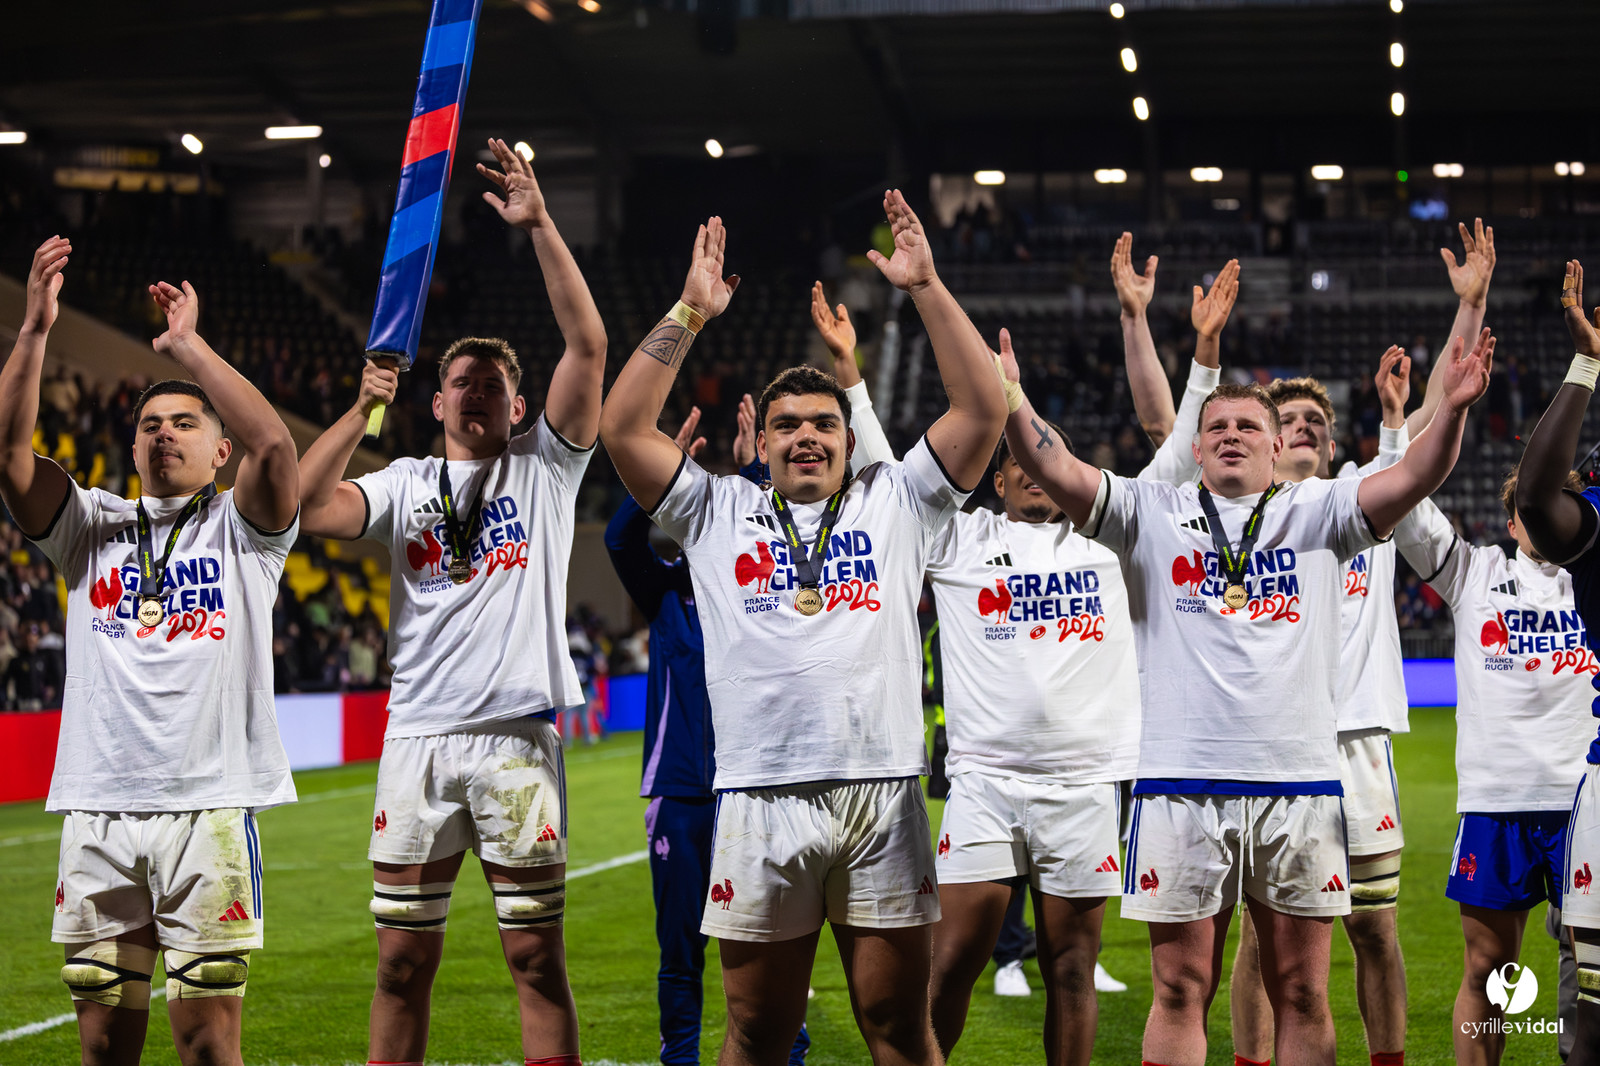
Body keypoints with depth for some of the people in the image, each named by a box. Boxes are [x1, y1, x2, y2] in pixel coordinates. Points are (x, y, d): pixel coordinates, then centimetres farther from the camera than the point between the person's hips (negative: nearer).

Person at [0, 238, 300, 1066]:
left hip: (210, 806, -3)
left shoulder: (240, 529, 8)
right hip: (98, 811, 3)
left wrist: (188, 347, -9)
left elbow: (274, 445, -12)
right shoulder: (91, 527, 15)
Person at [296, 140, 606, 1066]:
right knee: (404, 959, 5)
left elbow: (589, 345, -3)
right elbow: (307, 507, -2)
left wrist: (541, 226, -9)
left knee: (536, 954, 0)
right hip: (418, 736, 2)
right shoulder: (406, 484, 15)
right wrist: (363, 412, -6)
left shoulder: (545, 467, 9)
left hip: (518, 736, -2)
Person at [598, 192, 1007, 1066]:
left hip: (882, 795, 0)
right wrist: (690, 313, 4)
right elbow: (622, 429, 6)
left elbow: (983, 411, 6)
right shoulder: (718, 515, 14)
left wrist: (926, 287, 1)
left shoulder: (895, 503, 14)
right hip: (762, 796, 0)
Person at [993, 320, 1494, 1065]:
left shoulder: (1317, 515, 11)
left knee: (1301, 995, 5)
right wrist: (1010, 397, -19)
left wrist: (1452, 410, -21)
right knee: (1182, 990, 3)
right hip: (1180, 786, -1)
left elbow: (1412, 479, -3)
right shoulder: (1151, 515, 9)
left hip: (1300, 789, 1)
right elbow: (1056, 472, -3)